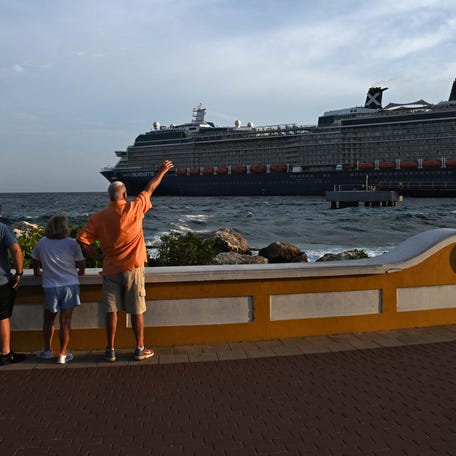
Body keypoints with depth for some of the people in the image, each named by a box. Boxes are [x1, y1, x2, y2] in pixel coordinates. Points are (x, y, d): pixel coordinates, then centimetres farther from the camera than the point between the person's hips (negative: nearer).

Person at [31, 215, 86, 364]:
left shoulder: (42, 243, 0)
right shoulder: (72, 243, -5)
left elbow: (35, 261, 15)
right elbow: (81, 265, -1)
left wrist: (37, 272, 36)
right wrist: (80, 273, 22)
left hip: (50, 287, 1)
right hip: (70, 285, -1)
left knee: (48, 319, 19)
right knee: (65, 321, 3)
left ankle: (47, 350, 27)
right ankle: (62, 355, 7)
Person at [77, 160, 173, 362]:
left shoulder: (98, 217, 0)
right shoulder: (133, 209, -6)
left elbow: (82, 239, -5)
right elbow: (150, 188, 7)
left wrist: (97, 256, 3)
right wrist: (162, 171, 20)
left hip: (110, 270, 2)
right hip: (132, 268, -2)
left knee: (111, 311, 8)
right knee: (137, 311, 6)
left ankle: (110, 350, 13)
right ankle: (140, 349, 14)